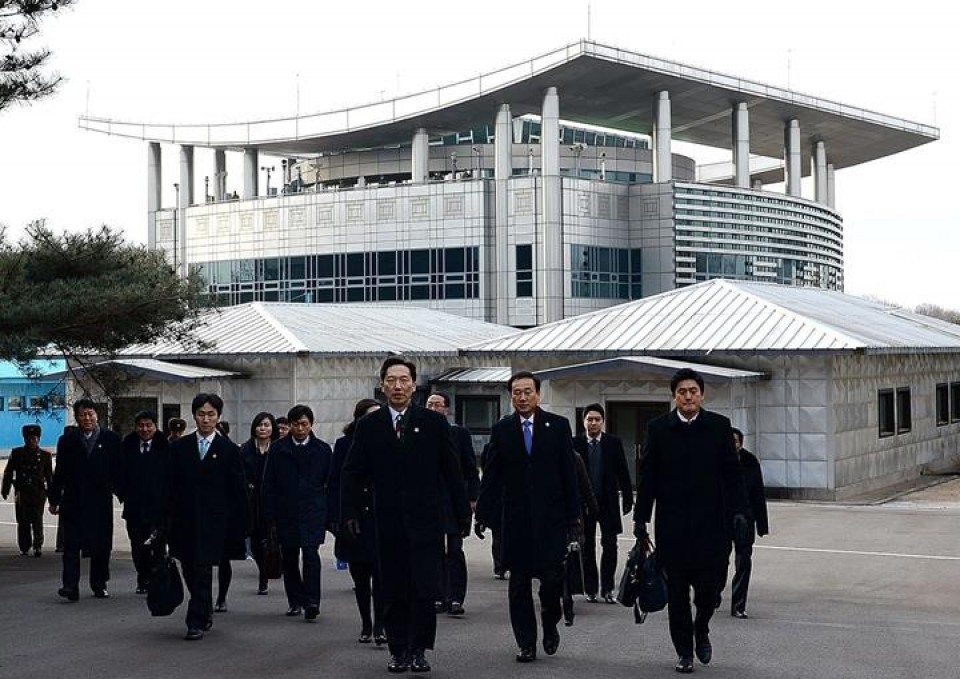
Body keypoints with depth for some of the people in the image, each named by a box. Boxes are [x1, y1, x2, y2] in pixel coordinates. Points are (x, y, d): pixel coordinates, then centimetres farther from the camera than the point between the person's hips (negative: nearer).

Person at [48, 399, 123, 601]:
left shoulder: (111, 439, 6)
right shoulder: (67, 441, 8)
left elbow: (118, 471, 5)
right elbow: (59, 472, 8)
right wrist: (54, 499, 6)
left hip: (101, 501, 0)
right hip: (73, 501, 0)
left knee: (101, 546, 6)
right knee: (71, 544, -7)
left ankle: (99, 584, 18)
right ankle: (71, 586, -10)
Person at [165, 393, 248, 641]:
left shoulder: (229, 450, 1)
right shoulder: (179, 447, 8)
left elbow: (239, 491, 2)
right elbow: (170, 486, 8)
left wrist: (240, 526, -1)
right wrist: (168, 519, 2)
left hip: (213, 521, -3)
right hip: (185, 520, 3)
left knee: (203, 571, -8)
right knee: (189, 571, 10)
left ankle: (196, 622, -2)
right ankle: (206, 611, 31)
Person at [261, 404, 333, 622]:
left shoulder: (322, 450, 4)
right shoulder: (278, 449, 4)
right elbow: (268, 485, 6)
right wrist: (270, 517, 0)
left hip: (313, 513, -2)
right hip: (286, 514, 2)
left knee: (310, 553, -16)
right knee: (289, 558, 8)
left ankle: (311, 602, -15)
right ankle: (295, 601, 21)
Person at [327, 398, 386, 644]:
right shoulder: (344, 445, 3)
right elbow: (335, 484, 3)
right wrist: (335, 519, -4)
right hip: (352, 520, 2)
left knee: (379, 574, -8)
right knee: (360, 577, 10)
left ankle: (379, 626, -3)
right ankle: (366, 625, 21)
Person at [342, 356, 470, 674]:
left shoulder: (434, 422, 3)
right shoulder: (368, 426, 5)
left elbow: (451, 472, 4)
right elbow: (352, 474, 7)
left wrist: (463, 513, 3)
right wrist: (351, 512, -2)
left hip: (426, 520, -1)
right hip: (388, 522, 1)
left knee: (425, 589, -5)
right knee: (393, 591, 6)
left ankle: (418, 649, 7)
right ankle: (398, 650, 18)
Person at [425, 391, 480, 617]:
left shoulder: (460, 433, 2)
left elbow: (471, 467, 3)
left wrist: (471, 497, -3)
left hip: (454, 501, -2)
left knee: (454, 551, -2)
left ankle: (456, 598, 0)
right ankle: (439, 597, 14)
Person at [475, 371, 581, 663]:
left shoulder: (558, 426, 3)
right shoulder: (502, 430, 6)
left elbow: (568, 473, 1)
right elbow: (491, 475, 6)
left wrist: (573, 516, -2)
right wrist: (482, 513, -1)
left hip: (551, 517, -2)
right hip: (516, 519, 2)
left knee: (552, 577, -8)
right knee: (519, 584, 5)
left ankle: (550, 625, 20)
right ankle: (526, 643, 15)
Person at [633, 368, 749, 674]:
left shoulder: (719, 426, 4)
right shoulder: (658, 428, 3)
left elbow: (732, 473, 5)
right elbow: (647, 477, 4)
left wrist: (738, 511, -4)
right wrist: (641, 518, 1)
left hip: (711, 523, 0)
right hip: (672, 526, 0)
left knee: (710, 585, -1)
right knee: (677, 591, 5)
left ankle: (701, 631, 28)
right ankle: (684, 651, 18)